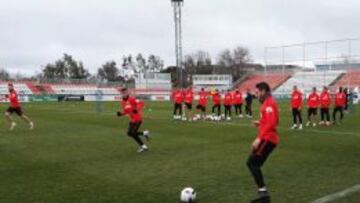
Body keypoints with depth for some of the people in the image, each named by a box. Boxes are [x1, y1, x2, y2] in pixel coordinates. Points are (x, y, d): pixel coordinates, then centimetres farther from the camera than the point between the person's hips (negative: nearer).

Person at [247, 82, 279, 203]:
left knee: (252, 162, -14)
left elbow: (271, 123, -23)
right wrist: (260, 123, 14)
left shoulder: (269, 103, -12)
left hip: (268, 139, -10)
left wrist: (259, 138, -26)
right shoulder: (268, 103, 19)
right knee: (254, 164, 10)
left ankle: (263, 192, -15)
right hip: (267, 139, 10)